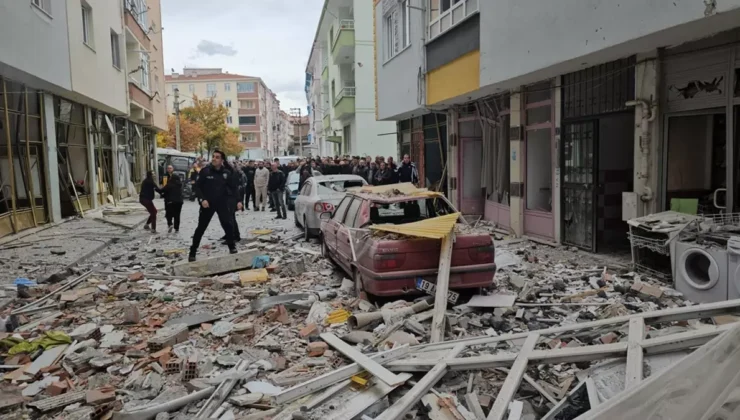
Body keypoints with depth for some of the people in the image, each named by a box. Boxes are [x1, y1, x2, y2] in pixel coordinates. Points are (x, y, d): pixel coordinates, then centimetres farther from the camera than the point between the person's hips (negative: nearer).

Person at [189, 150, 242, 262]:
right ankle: (192, 252, 12)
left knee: (228, 225, -1)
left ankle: (232, 247, 18)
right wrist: (203, 199, -17)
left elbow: (234, 187, 3)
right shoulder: (205, 171, -9)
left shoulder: (227, 173, -4)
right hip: (207, 204, -1)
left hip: (222, 203, 1)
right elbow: (198, 186, -5)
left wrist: (238, 200, -6)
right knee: (201, 228, 3)